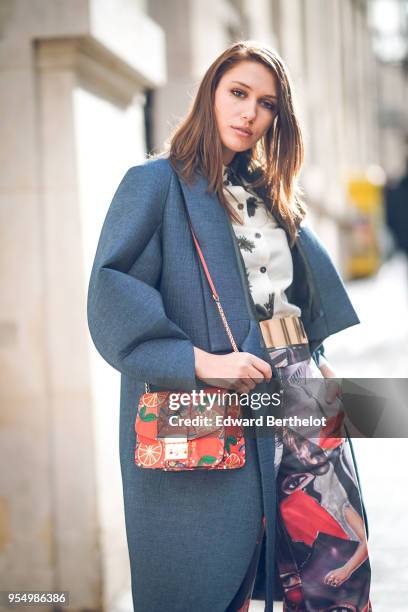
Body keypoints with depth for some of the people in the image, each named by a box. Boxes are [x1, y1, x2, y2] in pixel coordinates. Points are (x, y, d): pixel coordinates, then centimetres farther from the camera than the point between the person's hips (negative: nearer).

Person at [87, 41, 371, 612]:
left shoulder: (271, 194, 20)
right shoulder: (157, 182, -2)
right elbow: (111, 292, -13)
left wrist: (316, 362, 14)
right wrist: (197, 361, -21)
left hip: (298, 397, 6)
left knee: (341, 566, -2)